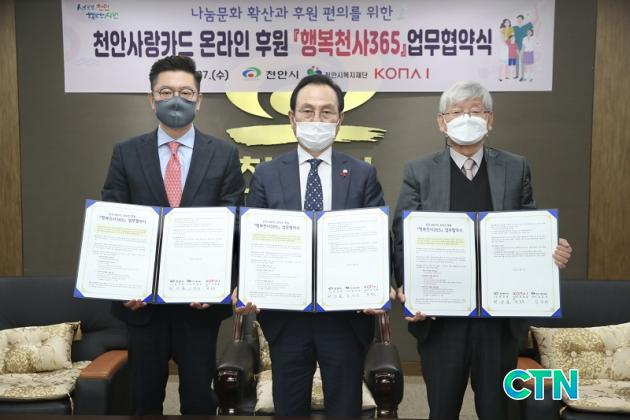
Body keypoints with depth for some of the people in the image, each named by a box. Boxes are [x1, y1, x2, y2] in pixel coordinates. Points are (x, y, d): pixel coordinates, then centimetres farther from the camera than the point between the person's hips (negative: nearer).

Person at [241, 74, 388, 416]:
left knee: (345, 408, 14)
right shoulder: (266, 175, 4)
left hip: (347, 315, 0)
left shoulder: (363, 175, 3)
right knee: (289, 409, 15)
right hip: (284, 315, 1)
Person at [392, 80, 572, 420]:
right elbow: (403, 239, -4)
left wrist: (554, 253, -15)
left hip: (500, 316, 1)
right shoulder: (418, 172, 0)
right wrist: (407, 288, -18)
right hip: (439, 316, -1)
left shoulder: (516, 169, 5)